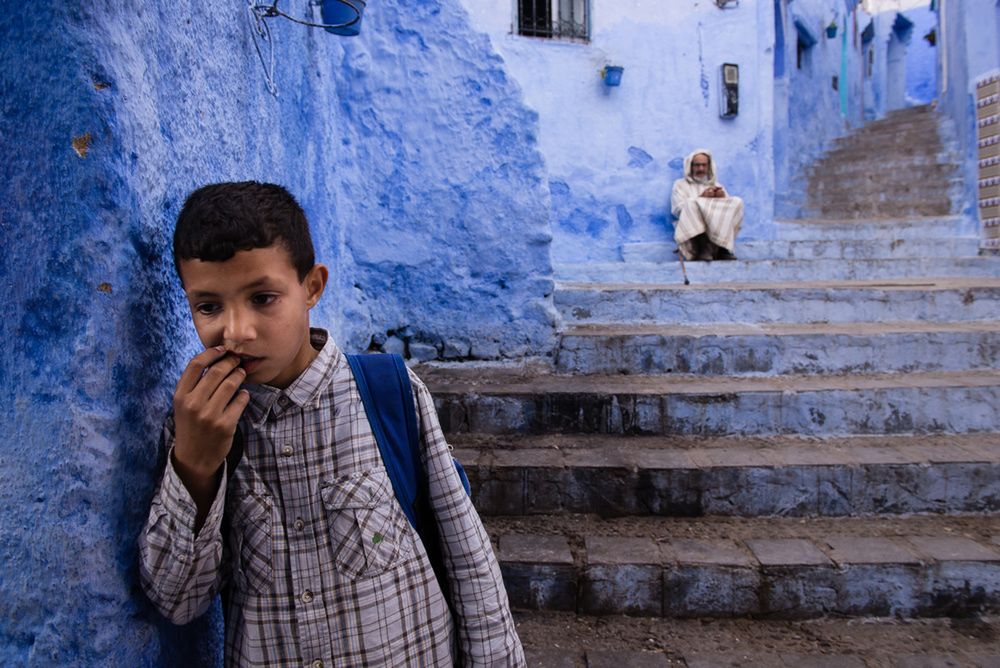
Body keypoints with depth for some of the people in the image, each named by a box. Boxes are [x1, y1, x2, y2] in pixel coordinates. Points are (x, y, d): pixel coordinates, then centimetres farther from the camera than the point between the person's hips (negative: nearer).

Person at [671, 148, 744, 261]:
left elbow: (730, 206, 16)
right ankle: (703, 249, -41)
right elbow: (679, 209, 2)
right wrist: (701, 198, -9)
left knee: (736, 202, -20)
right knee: (692, 203, -31)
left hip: (720, 229, 3)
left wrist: (723, 198, -5)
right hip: (692, 230, -3)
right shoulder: (680, 184, 20)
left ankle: (722, 248, -32)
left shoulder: (717, 186, 31)